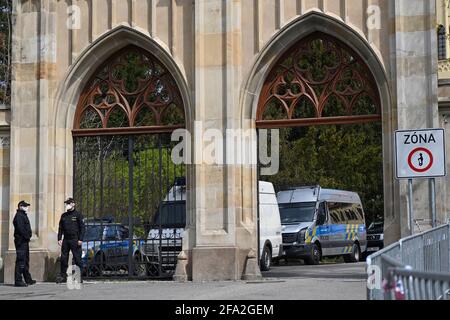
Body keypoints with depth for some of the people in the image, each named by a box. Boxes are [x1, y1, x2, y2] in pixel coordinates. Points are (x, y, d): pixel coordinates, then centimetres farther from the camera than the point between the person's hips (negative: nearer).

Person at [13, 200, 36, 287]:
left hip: (25, 241, 11)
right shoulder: (19, 215, -12)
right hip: (21, 241, -11)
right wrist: (26, 236, -17)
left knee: (26, 261, 16)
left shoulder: (23, 215, 20)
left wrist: (28, 236, 11)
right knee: (20, 261, -11)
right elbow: (20, 228, -22)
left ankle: (28, 279, 24)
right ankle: (18, 281, -11)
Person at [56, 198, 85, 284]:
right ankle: (63, 276, 8)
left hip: (75, 240, -5)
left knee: (77, 259, -4)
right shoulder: (64, 215, 15)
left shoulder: (78, 215, 1)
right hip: (65, 240, 5)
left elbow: (82, 227, -3)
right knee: (63, 258, 2)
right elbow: (60, 228, 18)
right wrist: (59, 238, 7)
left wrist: (80, 239, -11)